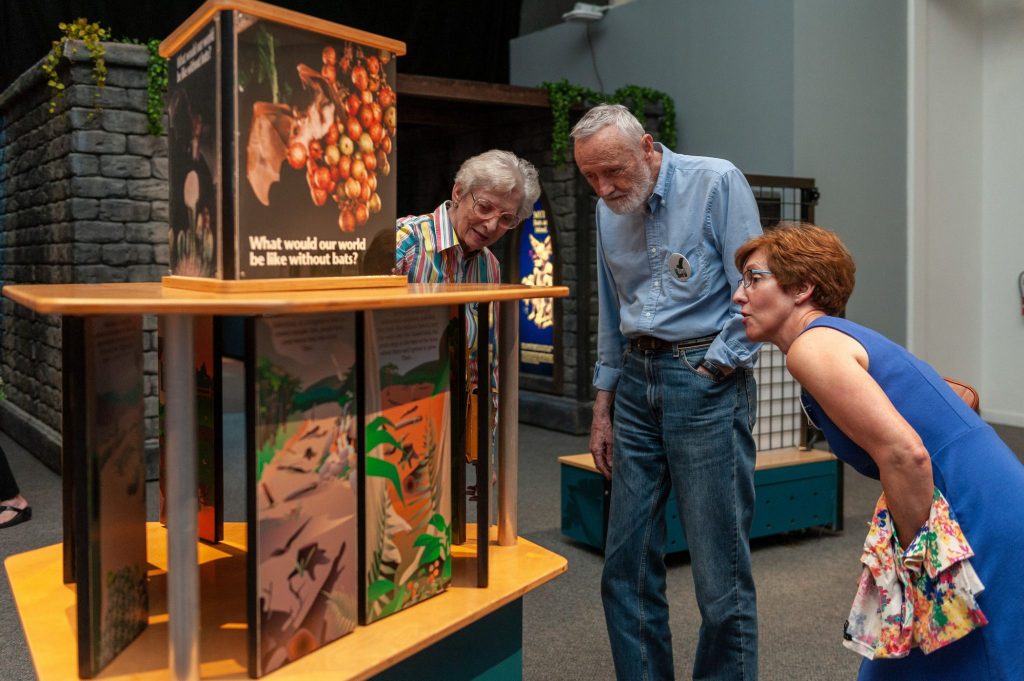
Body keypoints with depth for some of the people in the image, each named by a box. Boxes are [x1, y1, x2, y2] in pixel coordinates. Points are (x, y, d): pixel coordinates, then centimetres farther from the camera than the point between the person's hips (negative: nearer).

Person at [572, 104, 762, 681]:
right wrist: (603, 409, 17)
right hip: (637, 383, 6)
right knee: (627, 562, 9)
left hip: (706, 380, -6)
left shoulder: (718, 183, -7)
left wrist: (712, 371, -12)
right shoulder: (609, 212, 11)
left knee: (719, 568, -3)